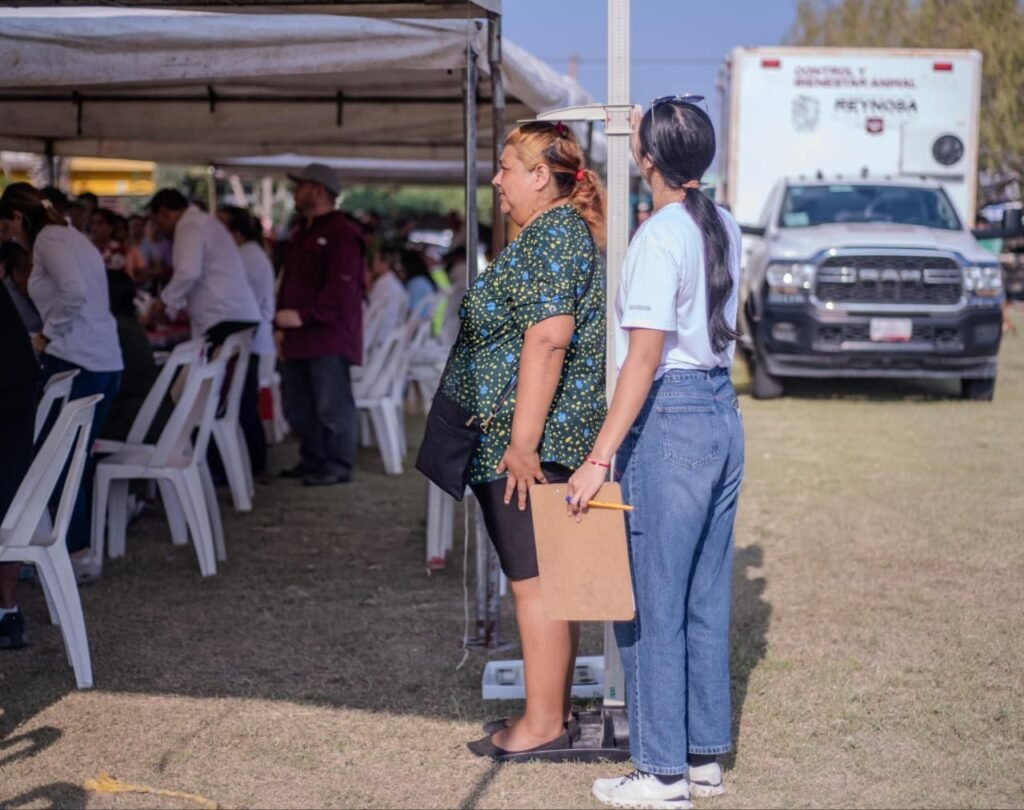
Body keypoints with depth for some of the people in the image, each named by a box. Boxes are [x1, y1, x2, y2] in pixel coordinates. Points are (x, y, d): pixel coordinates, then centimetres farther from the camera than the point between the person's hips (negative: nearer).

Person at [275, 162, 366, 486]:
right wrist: (283, 323, 14)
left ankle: (337, 465, 2)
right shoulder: (300, 232, 20)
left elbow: (340, 289, -20)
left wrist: (304, 316, -22)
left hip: (328, 338, -10)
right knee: (298, 407, 15)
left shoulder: (342, 234, -11)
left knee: (332, 405, -5)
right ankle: (313, 460, 26)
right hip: (299, 338, 10)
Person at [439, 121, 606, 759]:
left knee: (536, 581, -5)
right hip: (556, 437, 11)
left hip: (531, 444, -11)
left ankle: (544, 724, 1)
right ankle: (552, 712, 21)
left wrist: (522, 440, -25)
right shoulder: (566, 230, 19)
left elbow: (548, 338, -24)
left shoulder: (550, 234, -14)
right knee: (547, 579, 14)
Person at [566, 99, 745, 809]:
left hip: (671, 421, -9)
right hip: (725, 413, 9)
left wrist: (599, 459, -20)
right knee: (707, 598, 14)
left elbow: (644, 358, -20)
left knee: (652, 602, 0)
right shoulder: (725, 229, 9)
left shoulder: (659, 236, -15)